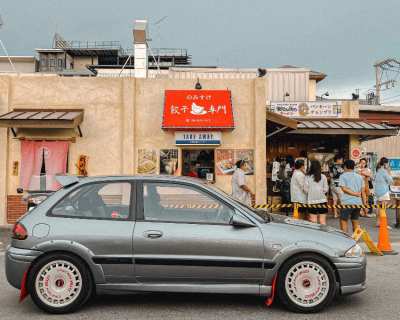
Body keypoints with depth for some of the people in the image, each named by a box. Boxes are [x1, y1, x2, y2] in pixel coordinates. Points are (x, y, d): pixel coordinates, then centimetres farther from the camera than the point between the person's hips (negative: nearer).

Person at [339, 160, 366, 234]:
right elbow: (363, 192, 9)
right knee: (355, 221, 15)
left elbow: (344, 188, -12)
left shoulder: (343, 176, 0)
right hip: (358, 203, 5)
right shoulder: (359, 177, 12)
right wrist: (364, 204, 11)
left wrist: (355, 194, -10)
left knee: (343, 221, 1)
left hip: (347, 203, -5)